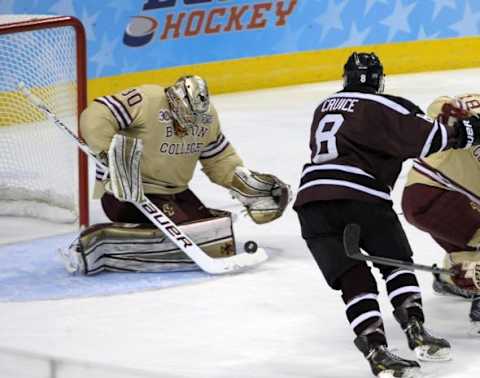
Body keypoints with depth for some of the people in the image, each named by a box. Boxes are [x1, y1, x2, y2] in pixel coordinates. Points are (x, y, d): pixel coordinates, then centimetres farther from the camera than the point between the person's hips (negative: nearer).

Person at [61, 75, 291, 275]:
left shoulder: (206, 114, 3)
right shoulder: (146, 100, -22)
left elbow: (218, 160, 16)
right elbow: (95, 118, -26)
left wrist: (248, 184, 4)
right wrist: (113, 157, -33)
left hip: (174, 191, 8)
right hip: (128, 193, -8)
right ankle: (95, 244, -25)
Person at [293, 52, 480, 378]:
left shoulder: (324, 107, 25)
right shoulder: (382, 107, 5)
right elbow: (425, 137, -5)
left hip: (312, 195, 4)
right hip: (359, 195, -4)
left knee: (353, 278, 2)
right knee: (396, 261, 16)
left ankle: (376, 350, -13)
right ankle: (416, 332, 4)